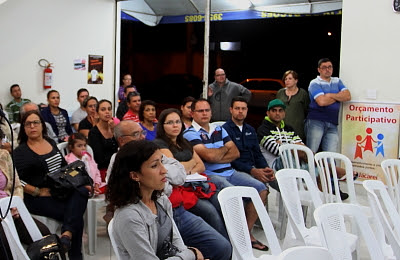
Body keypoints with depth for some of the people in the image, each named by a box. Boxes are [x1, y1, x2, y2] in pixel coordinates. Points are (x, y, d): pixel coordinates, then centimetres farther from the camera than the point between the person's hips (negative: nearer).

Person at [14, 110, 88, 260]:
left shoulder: (51, 143, 17)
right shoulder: (20, 152, -2)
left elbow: (64, 166, 25)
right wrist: (39, 191, -17)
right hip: (38, 199, -5)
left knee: (82, 191, -29)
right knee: (76, 216, -24)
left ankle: (67, 233, -40)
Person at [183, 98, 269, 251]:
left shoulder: (220, 130, 20)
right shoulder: (190, 134, -2)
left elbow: (235, 153, 9)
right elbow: (209, 155, -16)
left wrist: (216, 158, -8)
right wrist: (225, 148, 4)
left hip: (230, 172, 7)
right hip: (210, 175, -7)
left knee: (261, 189, -7)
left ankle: (247, 231, 0)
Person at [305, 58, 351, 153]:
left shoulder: (337, 81, 20)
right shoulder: (315, 83, 2)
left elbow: (347, 96, 5)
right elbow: (322, 101, -14)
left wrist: (330, 95, -5)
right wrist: (338, 97, 3)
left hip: (332, 124, 5)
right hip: (316, 122, -4)